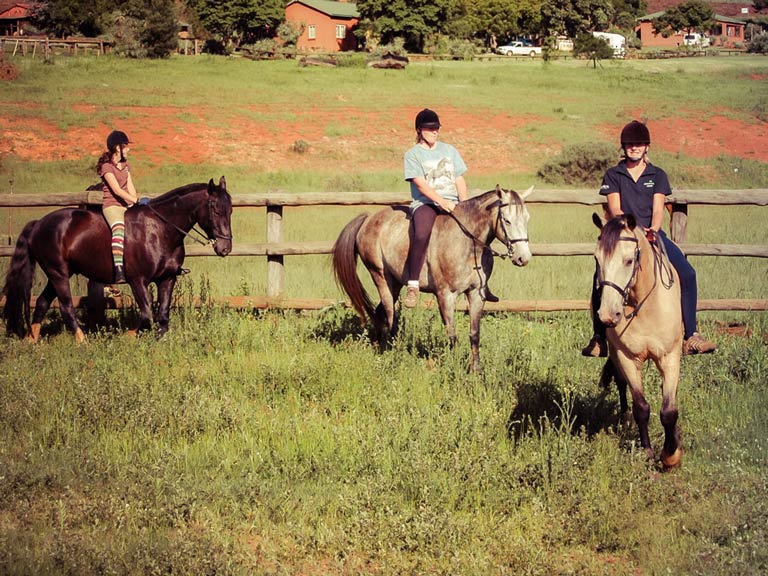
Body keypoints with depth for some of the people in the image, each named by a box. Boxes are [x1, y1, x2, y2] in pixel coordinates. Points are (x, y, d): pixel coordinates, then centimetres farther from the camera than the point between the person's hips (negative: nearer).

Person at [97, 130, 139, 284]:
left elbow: (130, 188, 14)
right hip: (112, 205, -9)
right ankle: (119, 270, -49)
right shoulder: (107, 166, -6)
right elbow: (117, 190, -15)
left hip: (127, 206, 9)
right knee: (119, 228, -35)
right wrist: (137, 200, -19)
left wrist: (136, 203, -2)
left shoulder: (125, 165, 20)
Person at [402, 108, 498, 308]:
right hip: (425, 203, -5)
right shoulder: (412, 155, 3)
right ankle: (412, 285, -30)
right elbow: (421, 184, -9)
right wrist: (442, 202, -22)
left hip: (451, 204, 5)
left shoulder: (449, 150, 19)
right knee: (421, 234, -36)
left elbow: (459, 179, 15)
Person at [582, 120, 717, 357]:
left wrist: (653, 229, -20)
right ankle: (599, 338, -19)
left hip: (652, 234, 2)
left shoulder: (658, 175, 13)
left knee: (687, 274, -19)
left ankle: (690, 337, -13)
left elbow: (658, 209, 2)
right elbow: (615, 209, -2)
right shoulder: (613, 175, 10)